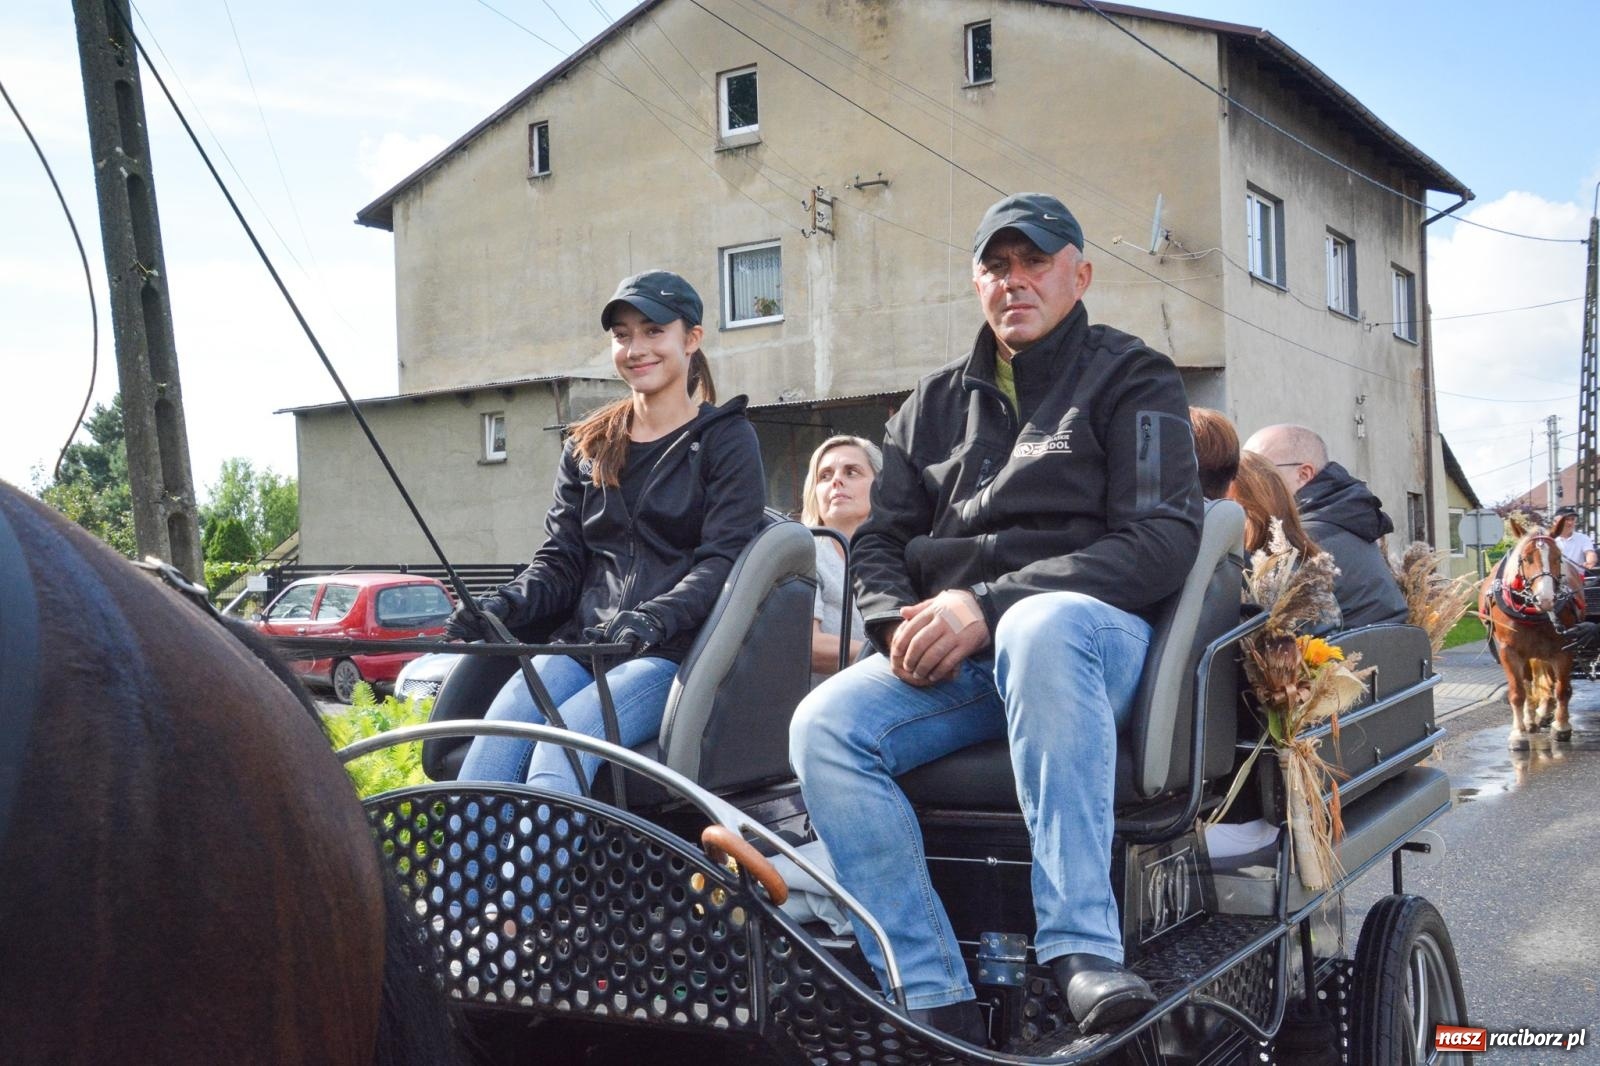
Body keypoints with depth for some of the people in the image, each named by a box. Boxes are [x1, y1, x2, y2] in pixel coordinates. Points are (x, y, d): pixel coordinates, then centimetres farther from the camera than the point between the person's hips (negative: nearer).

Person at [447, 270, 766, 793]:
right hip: (579, 642, 4)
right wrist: (508, 602, -7)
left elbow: (722, 559, -6)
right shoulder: (588, 446, 21)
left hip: (674, 651, -4)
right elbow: (561, 559, 15)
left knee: (562, 745, -32)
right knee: (491, 744, -25)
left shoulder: (726, 438, 6)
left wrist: (653, 618, -24)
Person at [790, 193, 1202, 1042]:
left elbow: (1161, 542, -5)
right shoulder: (936, 401, 24)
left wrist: (988, 606, -16)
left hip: (1092, 635, -4)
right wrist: (899, 621, -5)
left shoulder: (1132, 380, 10)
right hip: (948, 660, 4)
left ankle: (1082, 951, -40)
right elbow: (879, 541, 21)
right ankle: (938, 1005, -25)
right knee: (824, 726, -24)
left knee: (1040, 627, -40)